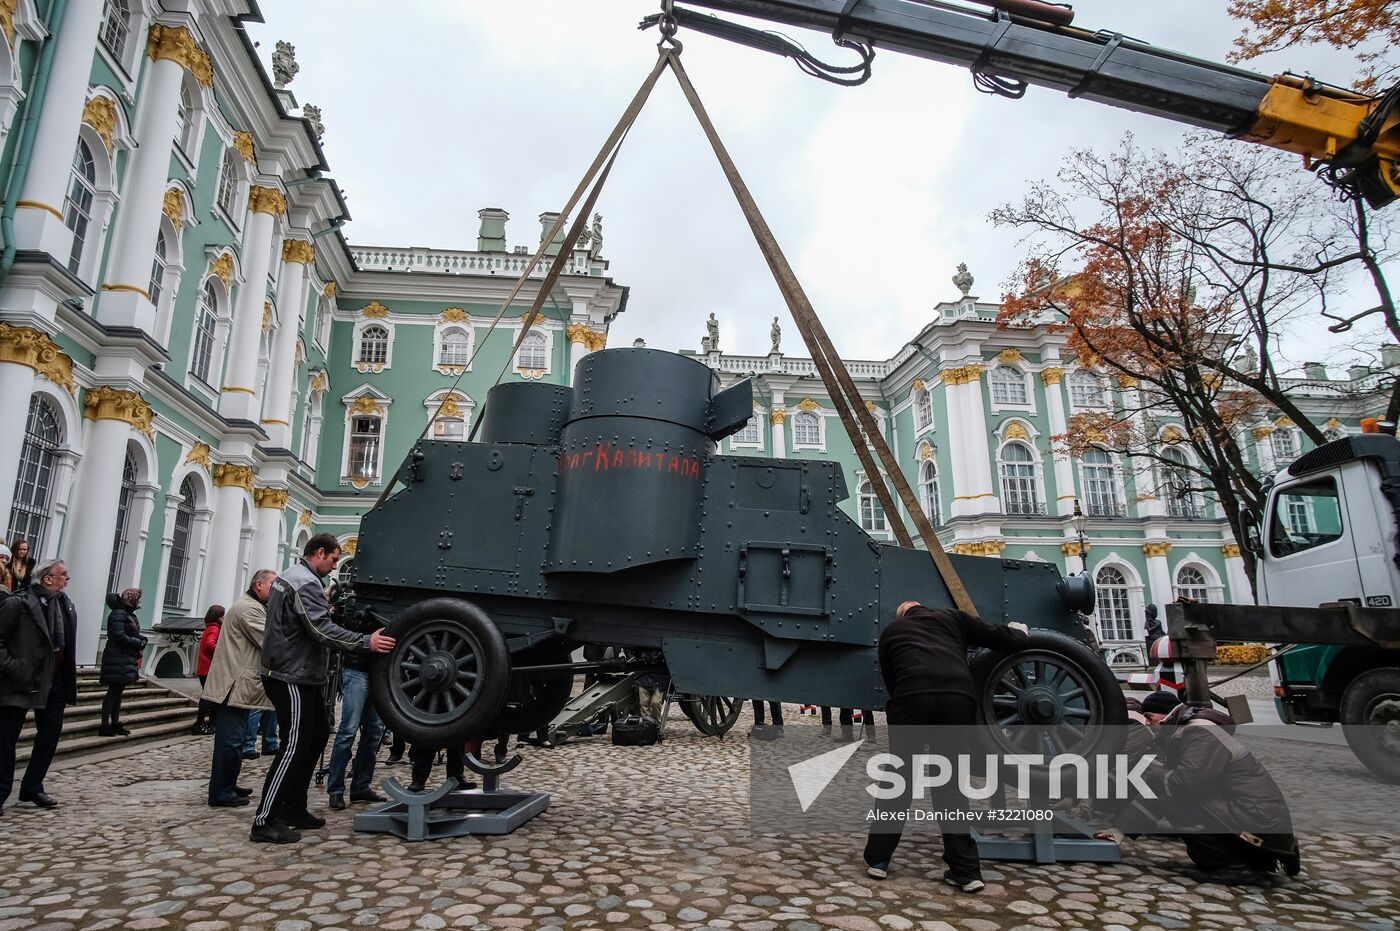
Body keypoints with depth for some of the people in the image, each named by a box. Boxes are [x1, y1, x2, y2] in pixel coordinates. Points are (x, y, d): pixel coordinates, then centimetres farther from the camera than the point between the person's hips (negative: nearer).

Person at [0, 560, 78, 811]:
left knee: (50, 735, 12)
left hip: (55, 682, 6)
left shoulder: (67, 605, 7)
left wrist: (70, 672, 10)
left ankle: (32, 788, 26)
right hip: (21, 682, -6)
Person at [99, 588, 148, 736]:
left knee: (118, 691, 12)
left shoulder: (129, 614, 14)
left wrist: (141, 641, -1)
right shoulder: (118, 614, -14)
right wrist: (139, 643, -14)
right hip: (117, 659, -9)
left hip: (126, 659, 9)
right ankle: (104, 726, -1)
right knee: (114, 690, -6)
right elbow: (119, 636, -21)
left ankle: (115, 724, 17)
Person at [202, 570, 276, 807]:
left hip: (238, 686, 11)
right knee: (231, 741, -6)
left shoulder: (253, 607, 22)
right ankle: (221, 794, -1)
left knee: (232, 740, 18)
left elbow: (263, 642, 20)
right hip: (234, 687, -11)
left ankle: (227, 786, 28)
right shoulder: (249, 608, -14)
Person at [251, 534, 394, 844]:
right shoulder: (305, 583, -18)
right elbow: (323, 630, -26)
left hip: (299, 675, 11)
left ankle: (293, 809, 22)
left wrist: (325, 605, 13)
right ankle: (265, 823, -2)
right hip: (292, 678, -11)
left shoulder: (289, 577, 17)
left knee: (317, 734, 15)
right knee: (294, 746, -8)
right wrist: (366, 642, -29)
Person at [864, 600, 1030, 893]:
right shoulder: (951, 617, 29)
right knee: (951, 783, 14)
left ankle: (877, 859, 19)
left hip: (912, 698, -1)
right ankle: (966, 871, 15)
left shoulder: (891, 632, 30)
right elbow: (1000, 638, 26)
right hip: (958, 697, 1)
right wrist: (1020, 633, 47)